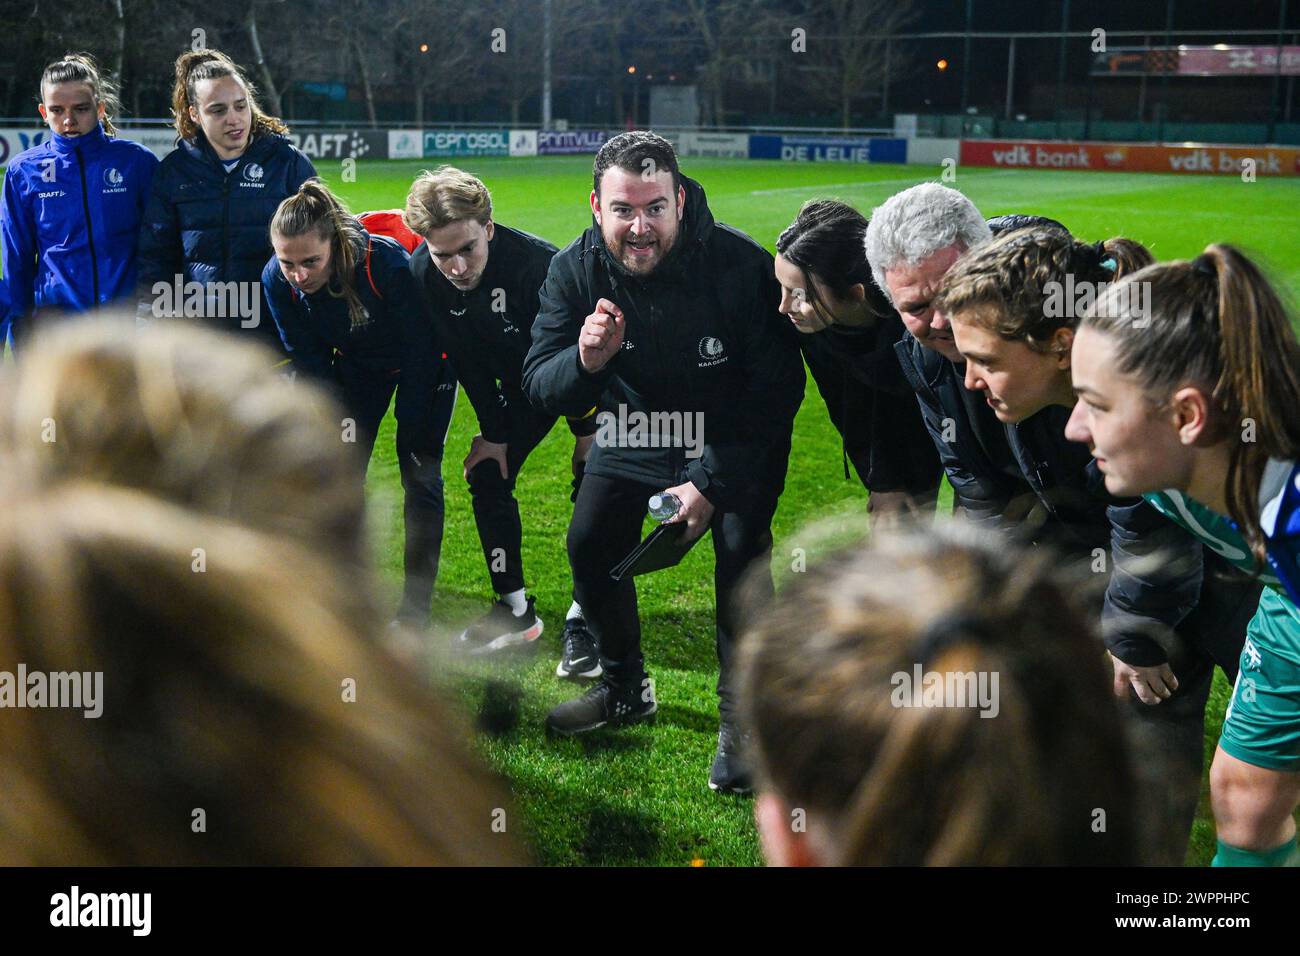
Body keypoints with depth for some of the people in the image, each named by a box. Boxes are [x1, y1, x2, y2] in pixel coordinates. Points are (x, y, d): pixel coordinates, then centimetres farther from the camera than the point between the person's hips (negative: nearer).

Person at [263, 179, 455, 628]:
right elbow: (307, 356, -10)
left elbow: (418, 350, -26)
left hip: (424, 364, -4)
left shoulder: (386, 262, -38)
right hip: (358, 365, 4)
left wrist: (408, 426, -20)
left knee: (420, 471, -6)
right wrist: (339, 418, -14)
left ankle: (415, 607, 3)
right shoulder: (277, 280, -25)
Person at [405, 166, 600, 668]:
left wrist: (586, 434, -25)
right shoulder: (423, 272, -22)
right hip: (521, 383, 6)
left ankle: (582, 619, -5)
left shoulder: (540, 265, -40)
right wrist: (494, 432, -5)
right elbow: (467, 359, -8)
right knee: (486, 475, 2)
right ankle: (516, 610, 15)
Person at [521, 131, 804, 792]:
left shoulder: (741, 265, -29)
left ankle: (741, 718, -4)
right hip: (634, 432, 4)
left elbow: (778, 389, -22)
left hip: (736, 439, -4)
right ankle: (627, 689, 26)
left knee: (740, 551, -22)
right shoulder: (575, 271, -17)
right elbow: (538, 387, -17)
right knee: (590, 545, 1)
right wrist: (585, 361, -42)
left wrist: (710, 482, -28)